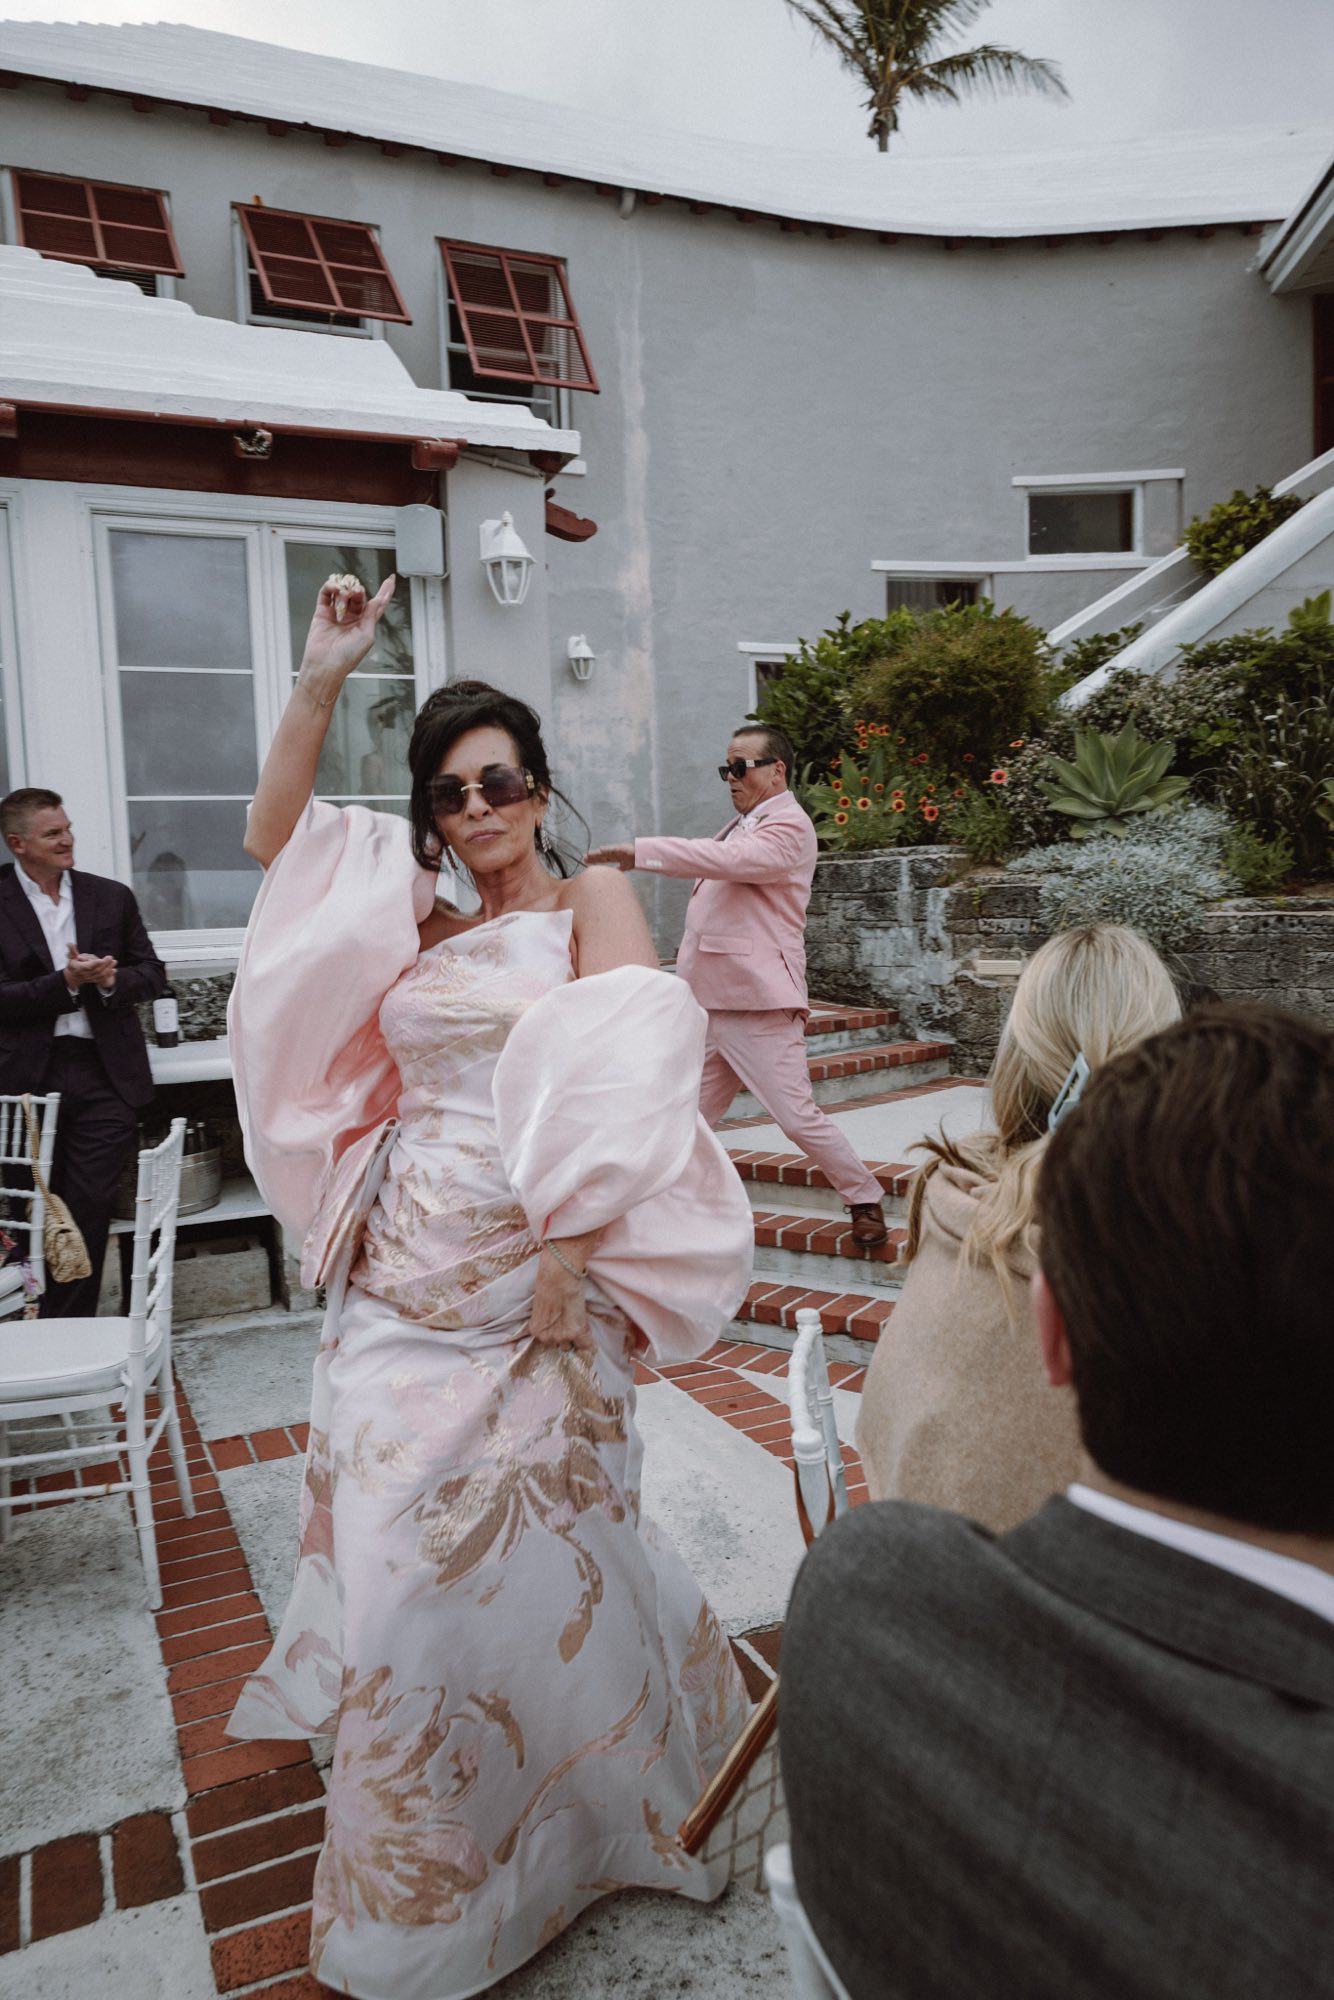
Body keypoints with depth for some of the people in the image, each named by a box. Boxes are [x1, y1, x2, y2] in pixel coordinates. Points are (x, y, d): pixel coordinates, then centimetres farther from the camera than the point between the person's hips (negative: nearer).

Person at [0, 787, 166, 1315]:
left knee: (91, 1208, 3)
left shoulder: (112, 897, 8)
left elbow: (153, 972, 11)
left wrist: (112, 979, -9)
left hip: (105, 1077, 2)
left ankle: (72, 1327, 15)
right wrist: (66, 982, -17)